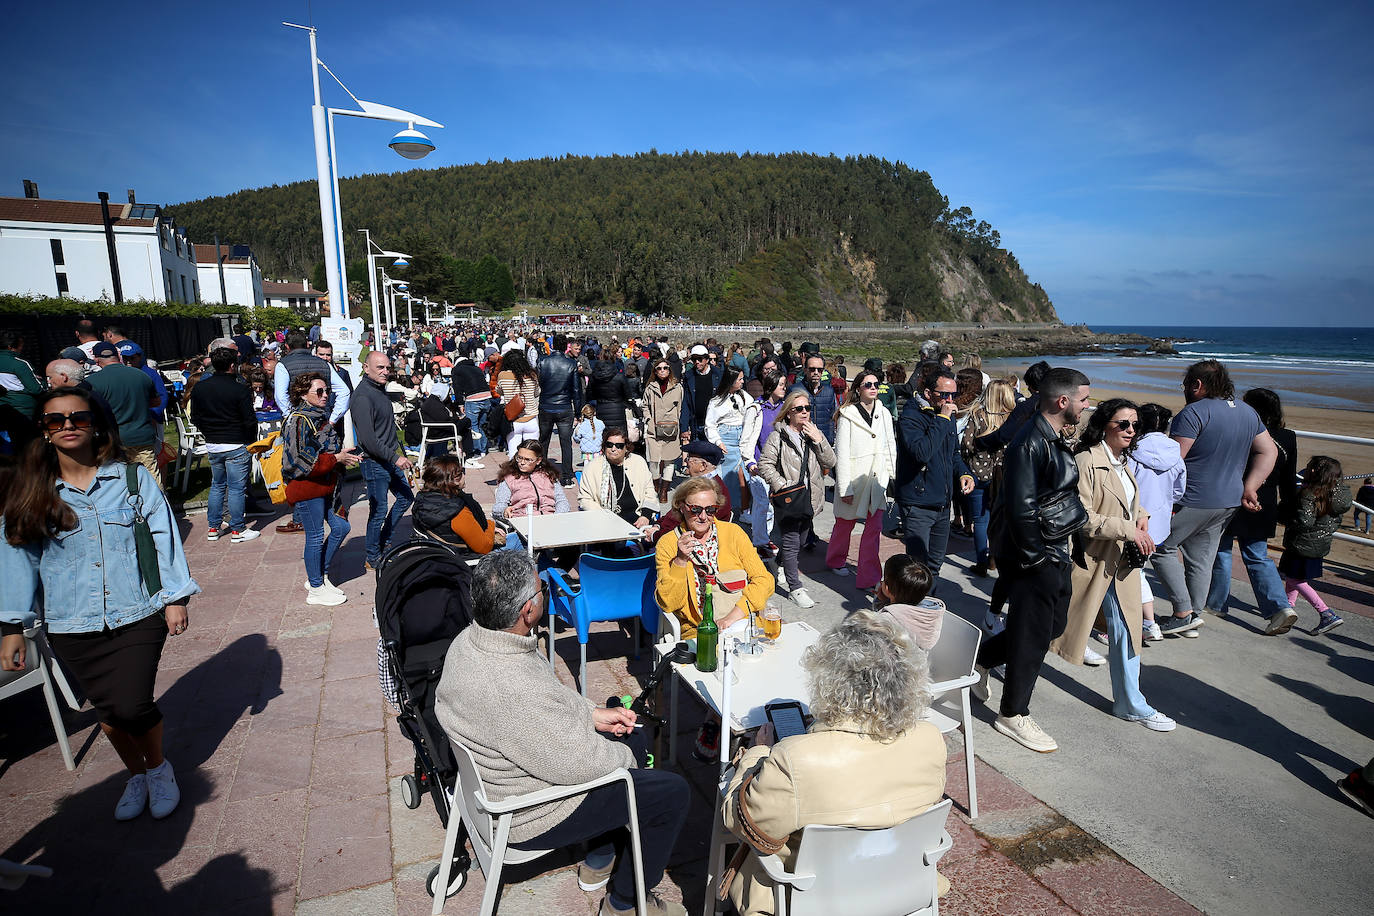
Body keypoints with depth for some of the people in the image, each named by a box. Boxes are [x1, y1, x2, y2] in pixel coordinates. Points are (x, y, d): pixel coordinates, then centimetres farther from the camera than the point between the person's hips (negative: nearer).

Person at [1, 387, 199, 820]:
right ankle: (136, 774, 36)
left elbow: (163, 536, -2)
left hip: (137, 616, -2)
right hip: (72, 626, 2)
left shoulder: (132, 477, -3)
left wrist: (176, 597, -4)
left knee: (131, 706, -10)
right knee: (108, 710, 10)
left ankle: (159, 767, 20)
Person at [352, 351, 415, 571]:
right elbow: (368, 440, -25)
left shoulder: (380, 388, 9)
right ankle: (373, 559, 16)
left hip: (391, 458, 10)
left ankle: (383, 543, 32)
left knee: (406, 497, 19)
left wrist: (399, 452, 20)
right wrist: (395, 458, -22)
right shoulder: (362, 396, -21)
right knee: (378, 511, 0)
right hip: (375, 462, -10)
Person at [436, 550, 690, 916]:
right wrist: (624, 757, -8)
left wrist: (593, 715, 4)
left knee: (632, 747, 22)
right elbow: (579, 764, -27)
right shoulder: (514, 688, -39)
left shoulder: (469, 641, -10)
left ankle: (599, 862, 37)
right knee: (673, 792, 0)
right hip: (527, 817, -9)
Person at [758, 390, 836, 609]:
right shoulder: (778, 436, -7)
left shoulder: (815, 433, 10)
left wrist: (818, 440, -8)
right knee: (791, 543, -3)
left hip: (809, 498, 6)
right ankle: (795, 588, 9)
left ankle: (780, 564, 44)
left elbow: (830, 462, 4)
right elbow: (765, 465, -10)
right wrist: (782, 486, -19)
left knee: (799, 541, 18)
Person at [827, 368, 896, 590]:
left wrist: (894, 477, 10)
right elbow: (841, 454, -11)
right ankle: (836, 560, 41)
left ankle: (869, 578, 6)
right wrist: (844, 488, -13)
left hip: (877, 478, 4)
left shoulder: (884, 413, 6)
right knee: (845, 524, 14)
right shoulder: (847, 416, -10)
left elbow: (891, 447, 13)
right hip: (854, 478, -4)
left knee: (874, 528, 0)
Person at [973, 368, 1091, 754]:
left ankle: (981, 659, 35)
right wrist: (1035, 559, -20)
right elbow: (1020, 509, -26)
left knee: (1053, 624, 19)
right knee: (1033, 635, 2)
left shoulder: (1054, 439, 11)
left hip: (1054, 551, 10)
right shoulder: (1030, 443, -22)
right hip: (1034, 555, -10)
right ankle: (1013, 714, 20)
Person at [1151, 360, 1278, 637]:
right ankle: (1194, 616, 24)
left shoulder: (1194, 412, -17)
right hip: (1229, 502, 8)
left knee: (1162, 548, 6)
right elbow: (1269, 452, 15)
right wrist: (1248, 487, 10)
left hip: (1193, 501, -8)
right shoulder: (1248, 413, 11)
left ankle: (1184, 613, 4)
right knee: (1201, 559, 16)